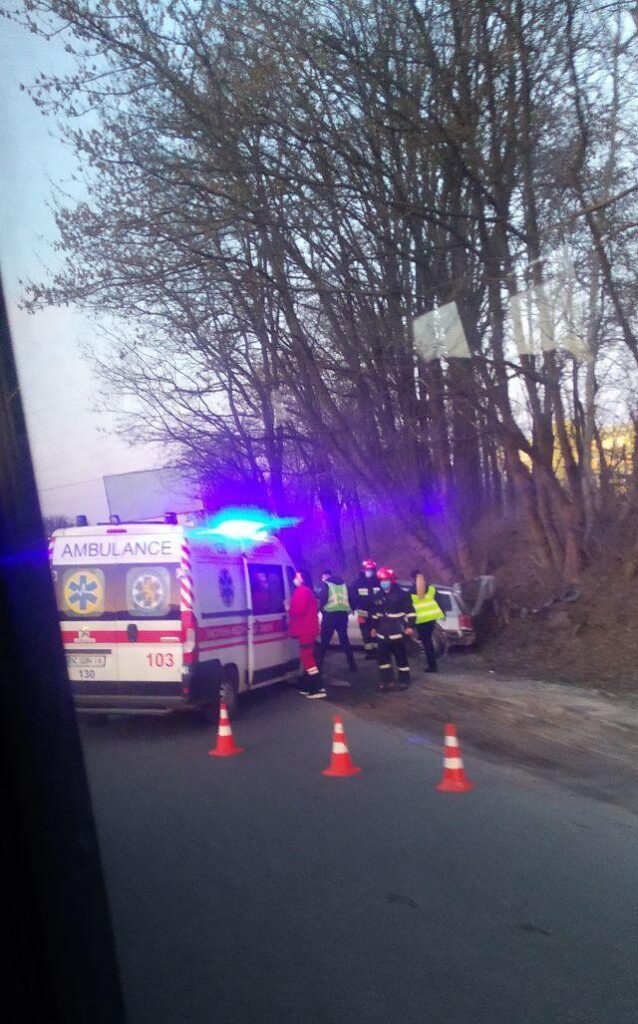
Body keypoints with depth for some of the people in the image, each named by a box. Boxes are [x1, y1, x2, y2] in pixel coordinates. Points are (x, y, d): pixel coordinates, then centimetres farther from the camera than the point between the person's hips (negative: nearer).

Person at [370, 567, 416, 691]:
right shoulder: (379, 596, 11)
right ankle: (387, 681, 13)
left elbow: (410, 611, -10)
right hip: (383, 632, 6)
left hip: (397, 632, -6)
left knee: (401, 657, 3)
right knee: (382, 657, 5)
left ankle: (404, 681, 14)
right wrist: (374, 627, 22)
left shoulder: (401, 594, -9)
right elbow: (375, 613, 21)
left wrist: (409, 626, -16)